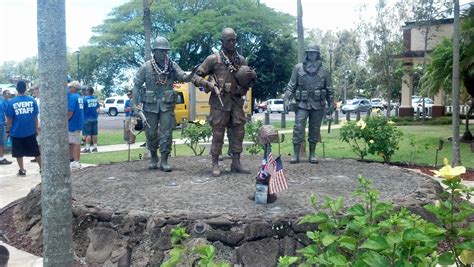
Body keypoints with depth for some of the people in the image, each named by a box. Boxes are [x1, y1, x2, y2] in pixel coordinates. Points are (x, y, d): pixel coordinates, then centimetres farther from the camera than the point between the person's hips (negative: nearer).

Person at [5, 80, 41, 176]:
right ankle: (42, 168, 17)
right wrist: (36, 128, 10)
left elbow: (9, 119, -6)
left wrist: (8, 131, 5)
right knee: (36, 151, 13)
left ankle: (22, 170, 13)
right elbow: (35, 116, 0)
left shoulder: (12, 102, -9)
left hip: (17, 132, -2)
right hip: (30, 131, 2)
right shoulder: (32, 100, -4)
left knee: (19, 153, 11)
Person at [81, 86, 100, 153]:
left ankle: (87, 148, -3)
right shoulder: (95, 99, 7)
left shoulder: (85, 99, -12)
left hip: (87, 119, -6)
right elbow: (98, 108, 15)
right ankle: (95, 147, 13)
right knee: (94, 134, 9)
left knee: (88, 134, -4)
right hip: (94, 118, 6)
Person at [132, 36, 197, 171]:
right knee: (151, 133, 7)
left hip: (167, 104, 0)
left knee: (166, 132, -4)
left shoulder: (172, 65, 2)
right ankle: (153, 158, 28)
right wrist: (135, 104, -6)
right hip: (150, 105, 0)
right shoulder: (146, 67, -2)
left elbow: (184, 78, -2)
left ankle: (164, 161, 3)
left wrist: (192, 73, -24)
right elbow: (136, 85, 0)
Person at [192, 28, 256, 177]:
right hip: (220, 101, -4)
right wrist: (209, 84, -16)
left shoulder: (241, 60, 13)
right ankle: (215, 164, 8)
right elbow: (196, 77, 0)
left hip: (237, 101, 5)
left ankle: (236, 163, 15)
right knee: (218, 133, -1)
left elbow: (249, 80, 23)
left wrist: (252, 78, 0)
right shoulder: (213, 59, -1)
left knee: (239, 131, 4)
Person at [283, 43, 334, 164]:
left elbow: (329, 89, 13)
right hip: (302, 104, -1)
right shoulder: (298, 68, 6)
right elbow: (291, 85, 4)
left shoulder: (323, 71, 10)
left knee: (314, 131, 7)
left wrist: (331, 104, 8)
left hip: (318, 105, 2)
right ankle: (296, 155, -1)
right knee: (298, 129, -8)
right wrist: (286, 98, -8)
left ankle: (312, 155, 16)